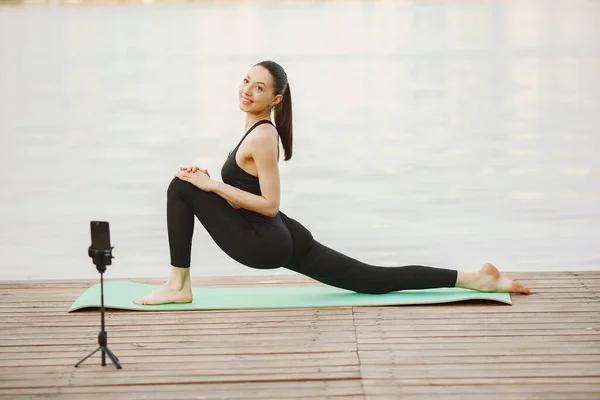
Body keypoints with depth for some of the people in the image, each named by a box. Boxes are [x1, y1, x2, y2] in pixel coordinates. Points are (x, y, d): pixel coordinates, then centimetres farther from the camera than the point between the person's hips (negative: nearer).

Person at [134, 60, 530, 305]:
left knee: (181, 188, -5)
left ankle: (178, 285, -1)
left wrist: (214, 186, -15)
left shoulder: (262, 136, -14)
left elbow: (269, 204, -18)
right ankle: (472, 278, 6)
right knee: (375, 280, 8)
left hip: (263, 243, -9)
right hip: (283, 239, 9)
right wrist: (211, 185, 7)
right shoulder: (261, 130, 15)